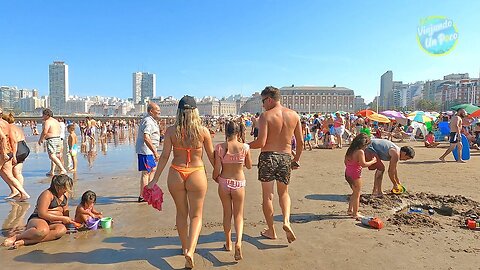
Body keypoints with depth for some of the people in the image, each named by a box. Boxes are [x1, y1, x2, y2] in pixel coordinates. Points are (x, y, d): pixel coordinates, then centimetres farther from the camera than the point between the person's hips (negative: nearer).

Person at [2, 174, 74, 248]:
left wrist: (68, 220, 9)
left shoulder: (65, 194, 11)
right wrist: (62, 218, -17)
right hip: (37, 220, -6)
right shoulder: (47, 194, -10)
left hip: (52, 224, 6)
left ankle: (24, 241, -32)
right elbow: (42, 214, -18)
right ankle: (16, 237, -14)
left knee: (62, 229, -34)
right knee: (43, 230, -44)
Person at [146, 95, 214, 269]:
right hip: (197, 175, -1)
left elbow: (164, 156, -5)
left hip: (175, 175, 2)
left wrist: (155, 179, 2)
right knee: (196, 215, 12)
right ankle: (190, 250, -5)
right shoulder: (203, 131, -6)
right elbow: (211, 156, 0)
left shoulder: (171, 131, -5)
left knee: (181, 213, 21)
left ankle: (185, 247, 38)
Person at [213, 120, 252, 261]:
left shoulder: (220, 147, -10)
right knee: (238, 215, 12)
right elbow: (249, 166, 4)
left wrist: (215, 177, 12)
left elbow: (217, 169, -8)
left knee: (227, 214, 18)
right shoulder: (245, 147, -9)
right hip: (239, 183, -1)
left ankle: (228, 243, 30)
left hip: (224, 183, 1)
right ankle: (238, 241, -8)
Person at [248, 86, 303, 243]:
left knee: (267, 195, 12)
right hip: (285, 158, 4)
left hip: (268, 157, -4)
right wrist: (296, 160, 19)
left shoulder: (265, 116, -10)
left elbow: (261, 143, -17)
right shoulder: (294, 115, 3)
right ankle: (286, 220, 2)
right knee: (284, 192, 23)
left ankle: (271, 231, 22)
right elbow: (300, 142, 6)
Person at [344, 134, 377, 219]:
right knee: (357, 194, 5)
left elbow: (345, 161, 14)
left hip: (348, 173, 8)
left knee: (355, 193, 23)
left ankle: (350, 210, 30)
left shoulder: (350, 150, 8)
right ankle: (355, 214, 13)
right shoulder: (360, 152, -17)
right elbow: (363, 164, -21)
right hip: (355, 174, -8)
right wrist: (372, 161, -7)